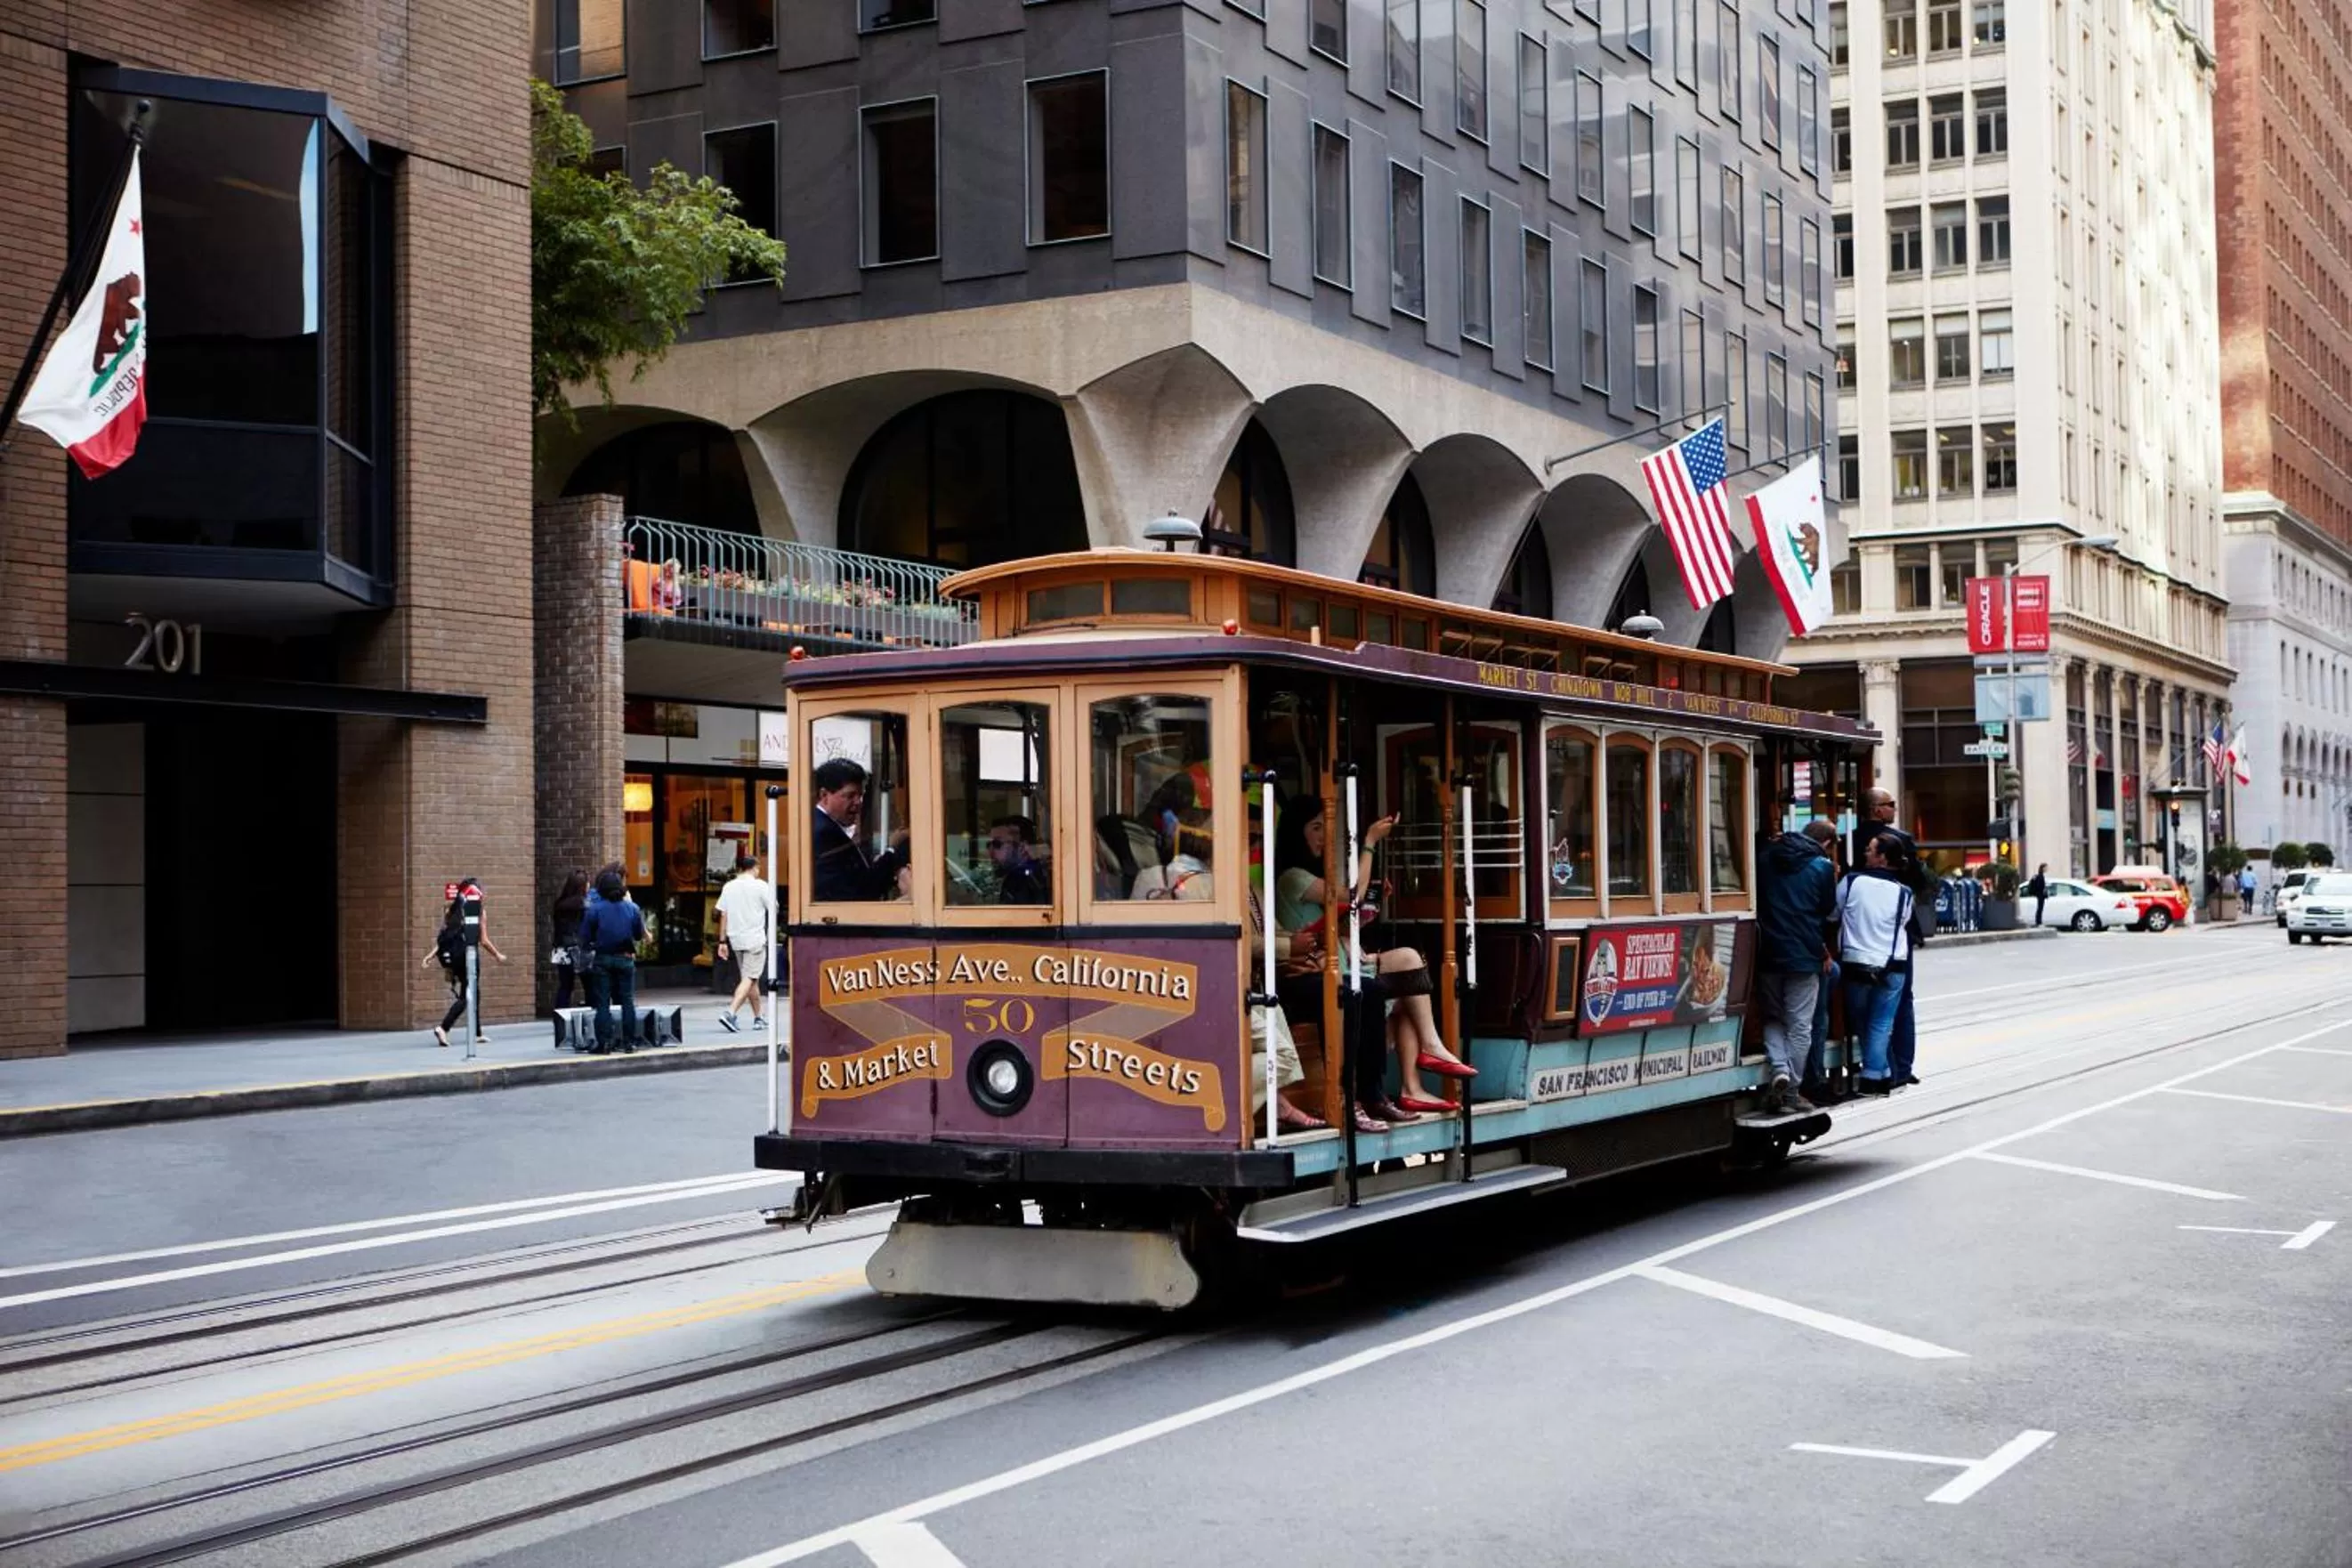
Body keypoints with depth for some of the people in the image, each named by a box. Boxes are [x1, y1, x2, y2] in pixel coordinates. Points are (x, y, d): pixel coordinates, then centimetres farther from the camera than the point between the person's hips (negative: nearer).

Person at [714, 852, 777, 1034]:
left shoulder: (729, 887, 5)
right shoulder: (760, 886, -6)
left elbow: (723, 915, 5)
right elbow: (773, 909, 2)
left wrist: (723, 941, 8)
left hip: (736, 939, 5)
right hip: (755, 938, -5)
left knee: (751, 978, 16)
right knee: (749, 978, -7)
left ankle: (759, 1017, 21)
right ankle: (730, 1013, -22)